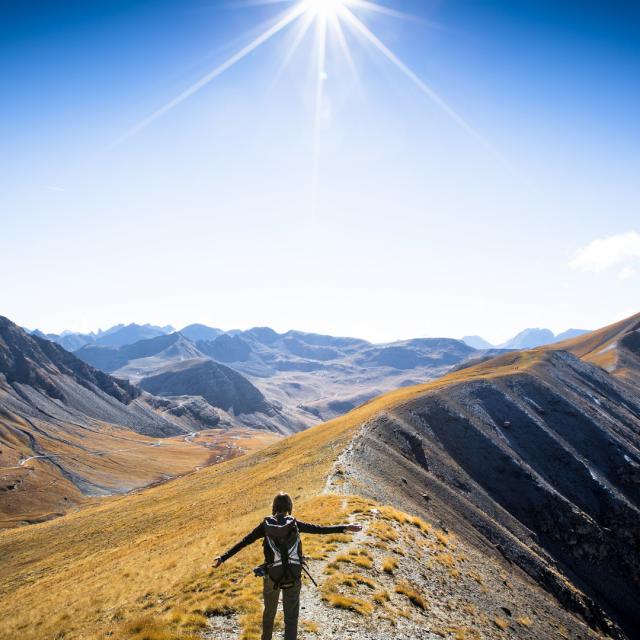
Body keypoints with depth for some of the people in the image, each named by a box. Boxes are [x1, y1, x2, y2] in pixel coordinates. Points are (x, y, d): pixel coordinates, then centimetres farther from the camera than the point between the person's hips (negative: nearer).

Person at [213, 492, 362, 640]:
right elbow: (320, 529, -9)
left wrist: (223, 558, -5)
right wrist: (345, 528, -7)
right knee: (291, 617, 9)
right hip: (293, 577, -1)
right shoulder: (295, 524, -9)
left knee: (269, 611, 27)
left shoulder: (266, 525, -8)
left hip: (272, 577, 1)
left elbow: (243, 542, -8)